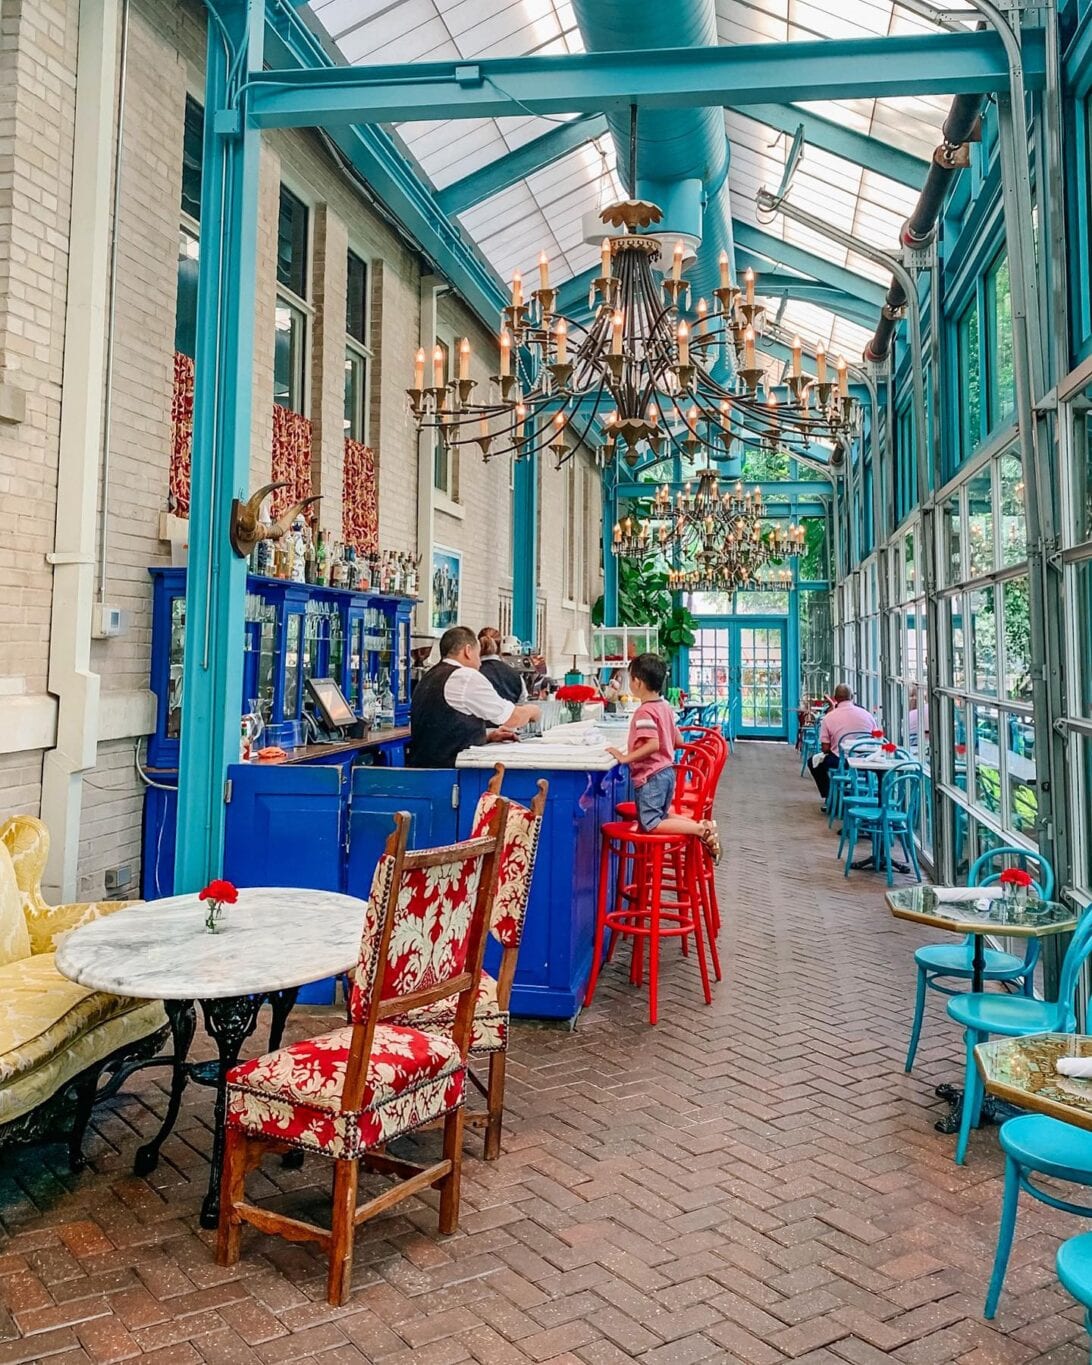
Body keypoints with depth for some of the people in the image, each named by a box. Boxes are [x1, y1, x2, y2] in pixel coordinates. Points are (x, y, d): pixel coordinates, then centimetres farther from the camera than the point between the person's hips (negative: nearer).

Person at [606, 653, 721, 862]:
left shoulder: (645, 712, -17)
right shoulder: (665, 706, 10)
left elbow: (652, 744, -29)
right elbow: (678, 741, 15)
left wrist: (626, 758, -25)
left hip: (650, 775, -9)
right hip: (667, 771, 9)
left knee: (650, 825, -8)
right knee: (661, 816, 22)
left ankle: (701, 830, -19)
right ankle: (703, 825, 2)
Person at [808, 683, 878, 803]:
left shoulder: (828, 718, -5)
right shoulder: (867, 714, 2)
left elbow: (825, 749, -4)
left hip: (840, 762, -3)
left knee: (814, 761, 24)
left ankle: (827, 797, 18)